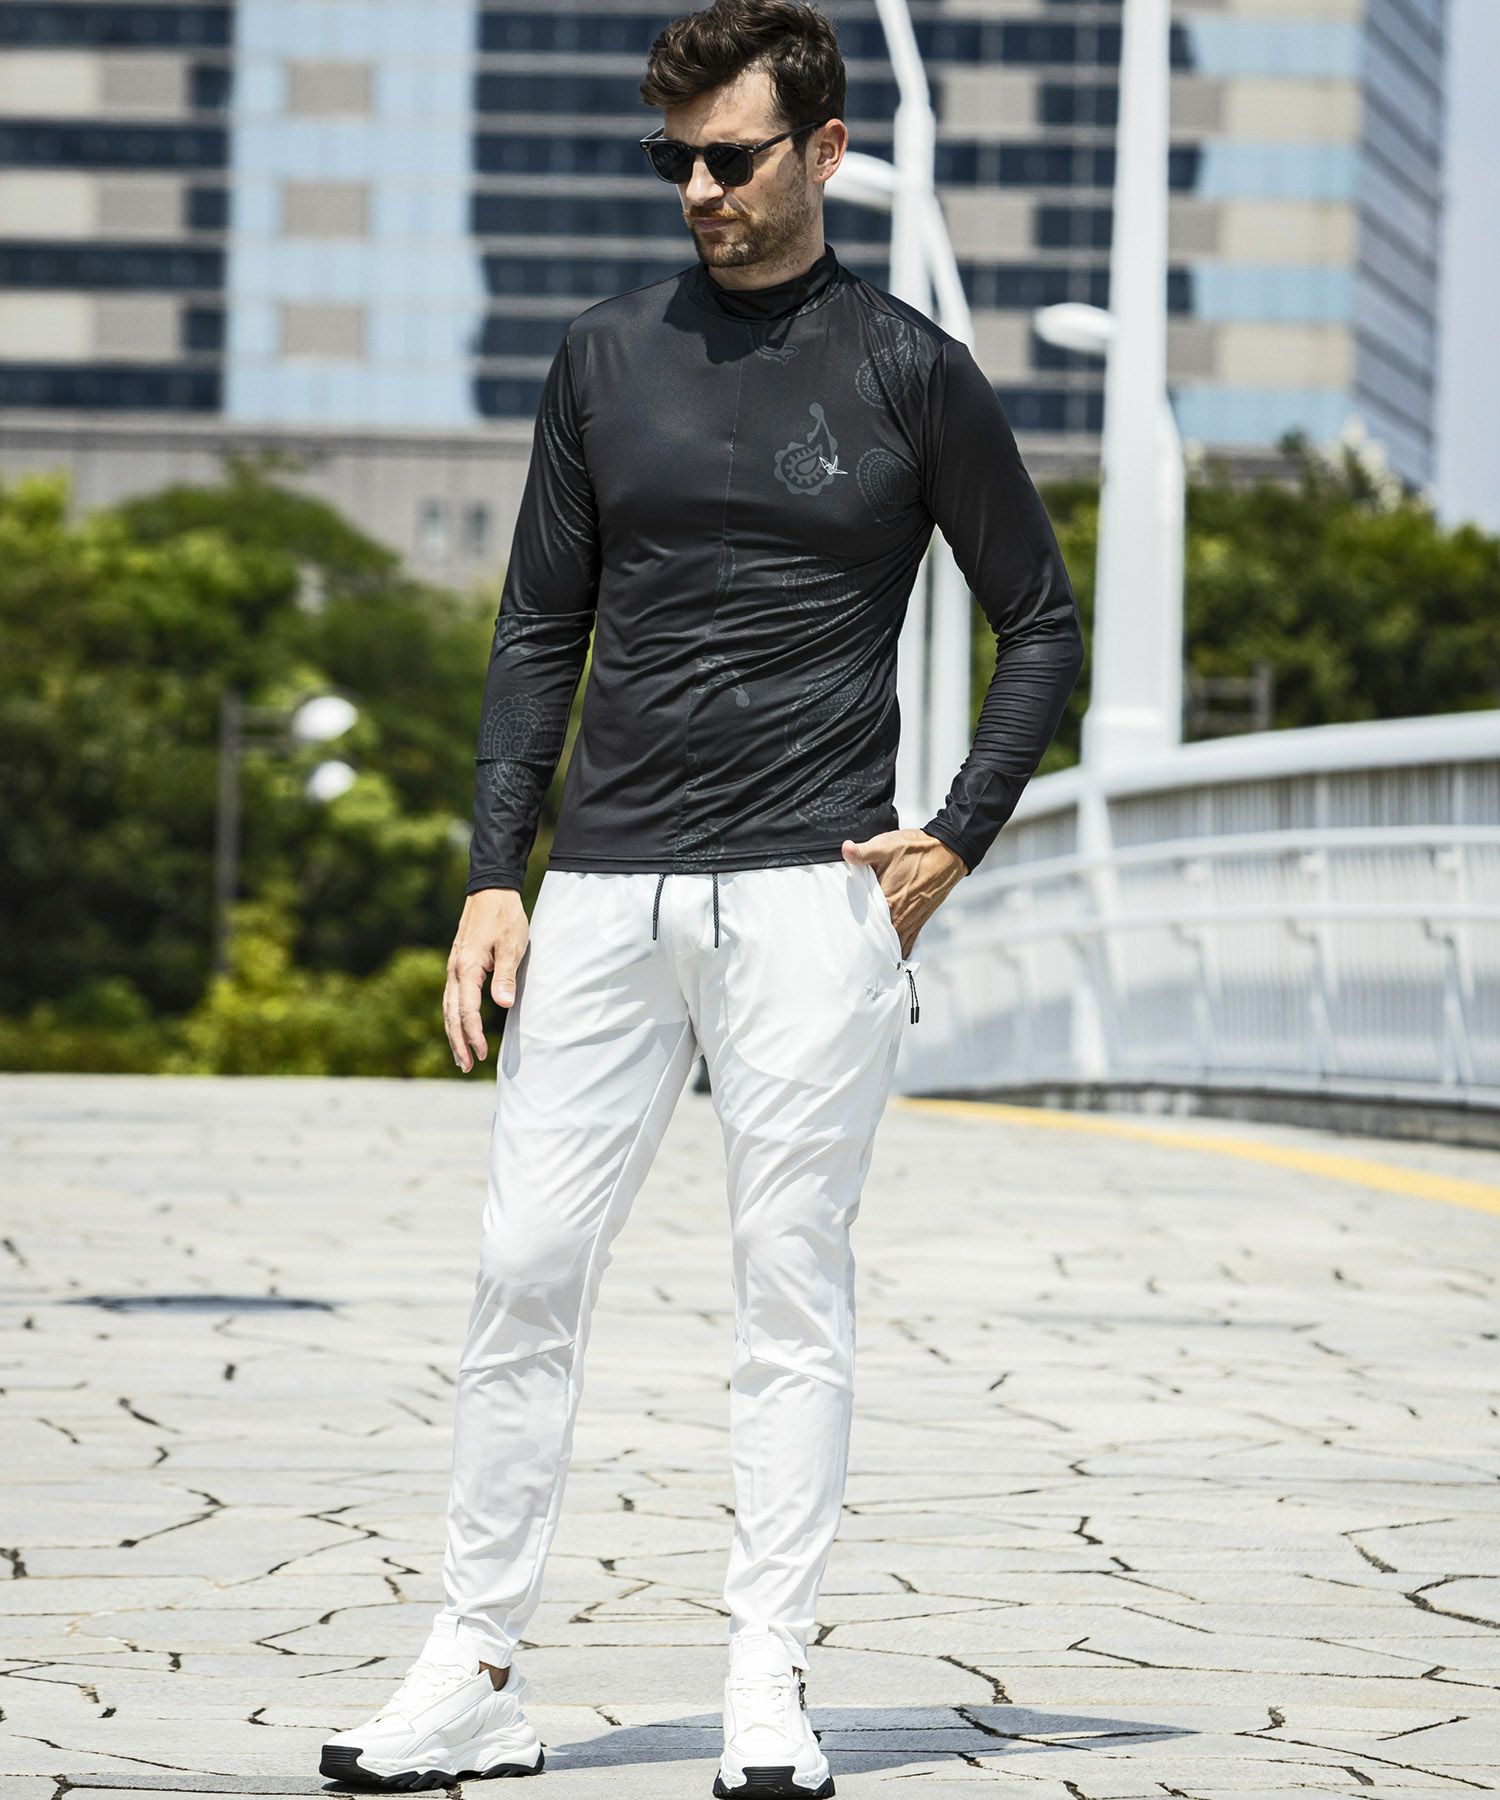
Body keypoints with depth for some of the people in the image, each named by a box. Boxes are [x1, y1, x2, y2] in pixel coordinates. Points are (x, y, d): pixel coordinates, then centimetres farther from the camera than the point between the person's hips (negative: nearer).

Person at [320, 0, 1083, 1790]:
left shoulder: (911, 371, 3)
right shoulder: (606, 357, 11)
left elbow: (1042, 626, 9)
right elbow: (539, 631, 13)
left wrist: (955, 844, -1)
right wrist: (493, 877, 5)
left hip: (809, 899, -3)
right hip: (604, 894, 3)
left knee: (791, 1286, -1)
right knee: (524, 1267, 1)